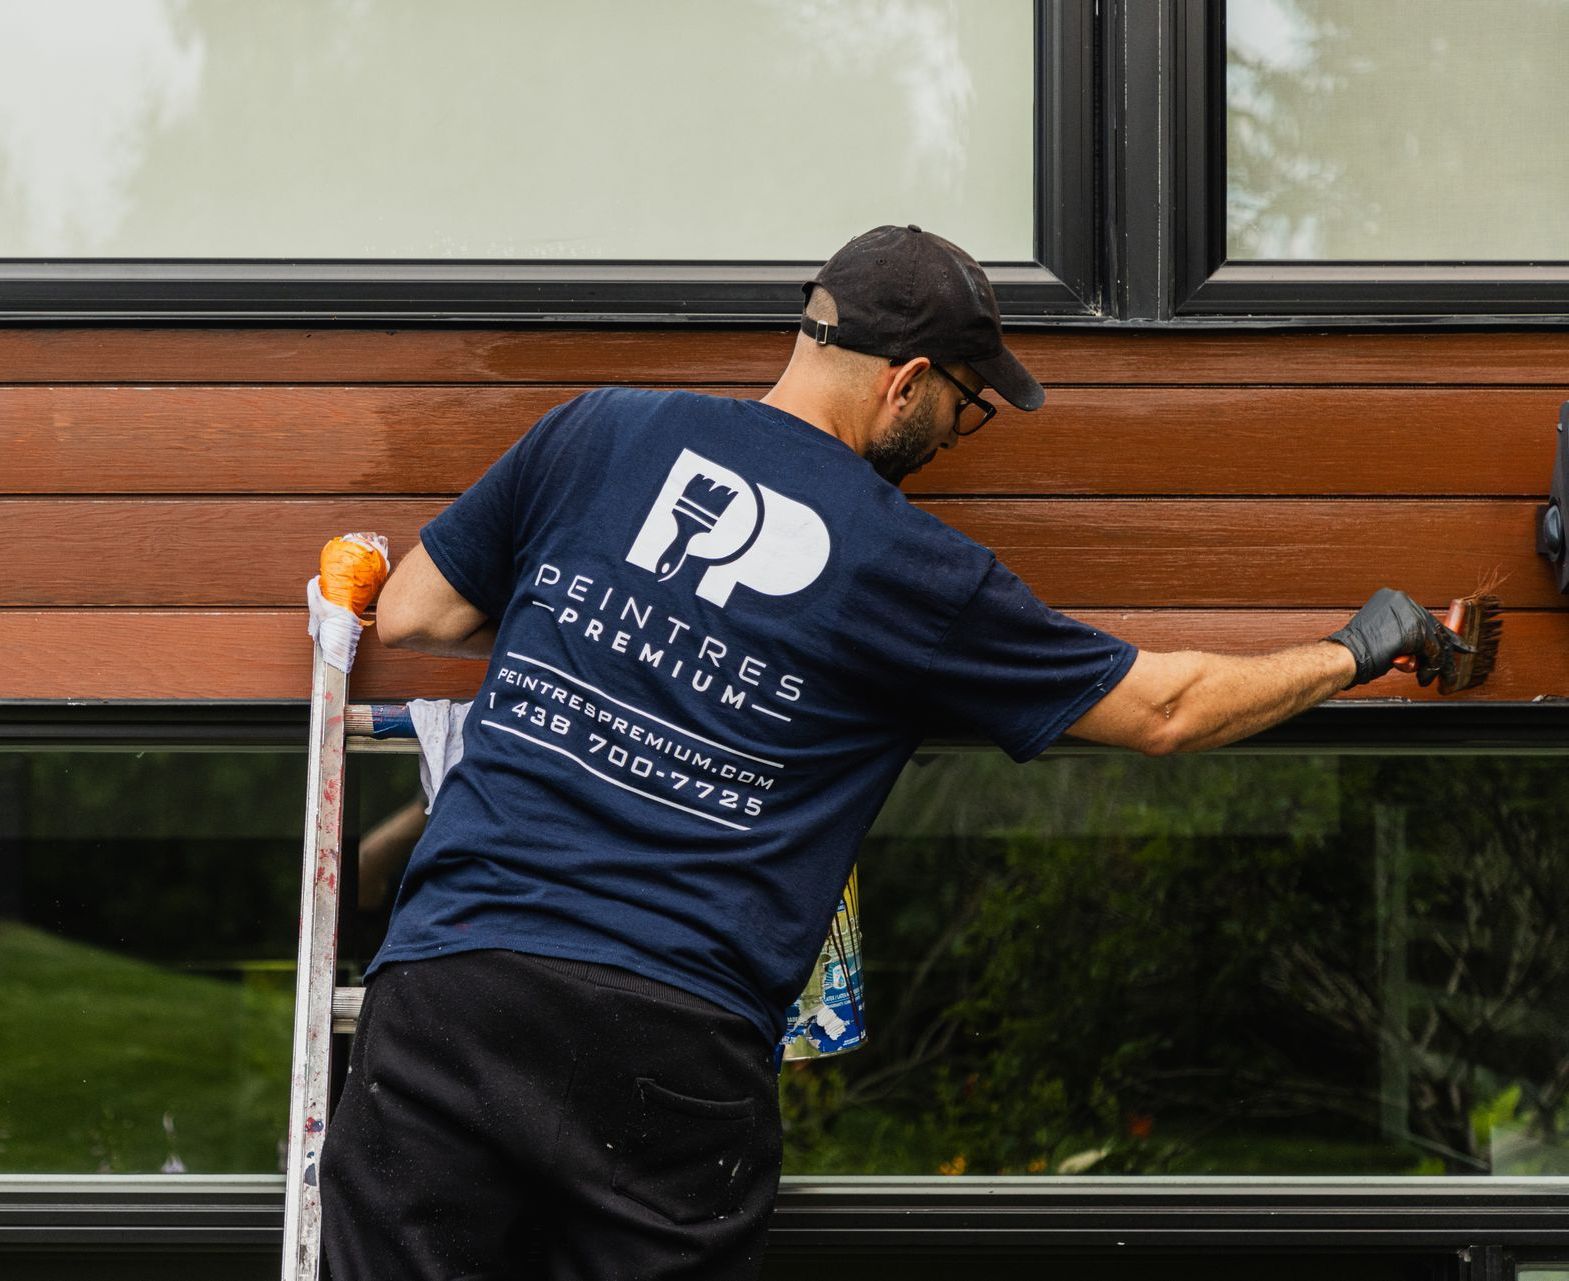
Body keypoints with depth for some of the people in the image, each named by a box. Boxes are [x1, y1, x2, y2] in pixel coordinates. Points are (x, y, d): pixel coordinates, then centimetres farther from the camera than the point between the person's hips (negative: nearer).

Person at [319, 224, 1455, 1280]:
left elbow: (412, 616, 16)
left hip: (451, 977, 2)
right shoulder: (913, 569, 4)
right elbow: (1161, 710, 13)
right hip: (674, 1045, -2)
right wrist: (1353, 655, 28)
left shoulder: (600, 433, 9)